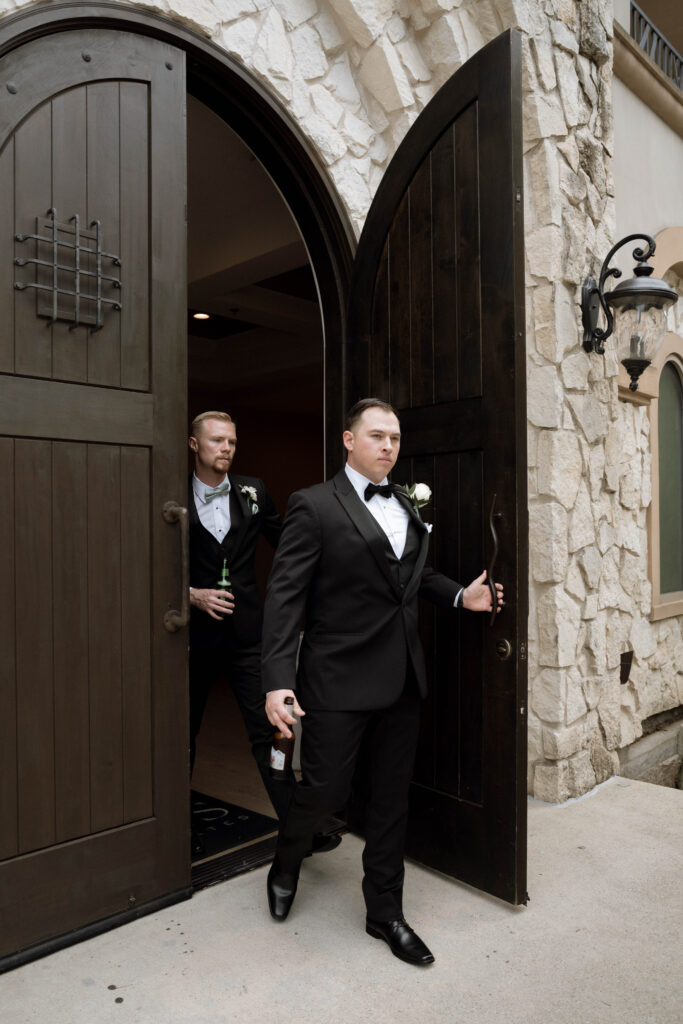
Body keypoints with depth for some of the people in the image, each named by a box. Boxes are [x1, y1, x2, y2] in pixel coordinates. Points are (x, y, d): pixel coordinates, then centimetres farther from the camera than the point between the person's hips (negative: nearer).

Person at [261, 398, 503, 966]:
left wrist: (461, 596, 5)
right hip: (340, 680, -6)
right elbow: (285, 595, -14)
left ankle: (385, 911, 34)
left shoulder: (407, 505, 10)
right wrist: (278, 680, -20)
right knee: (326, 788, 6)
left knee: (392, 797, 15)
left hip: (402, 679, 6)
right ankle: (285, 865, 40)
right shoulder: (315, 505, -10)